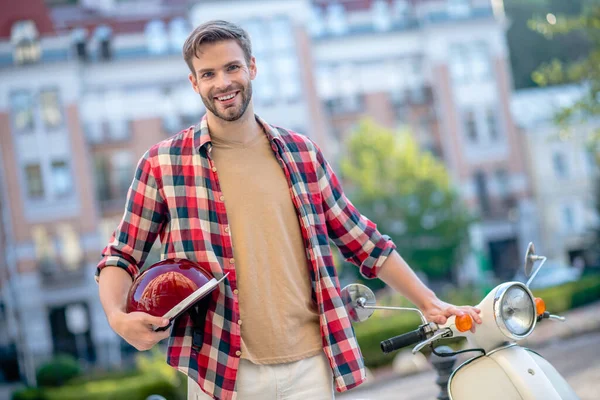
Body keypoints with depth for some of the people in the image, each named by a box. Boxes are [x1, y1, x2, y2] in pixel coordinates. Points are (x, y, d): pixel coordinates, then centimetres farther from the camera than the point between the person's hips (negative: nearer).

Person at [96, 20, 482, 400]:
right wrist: (117, 316, -15)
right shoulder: (164, 164, 0)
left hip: (310, 366, 2)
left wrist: (429, 301, 11)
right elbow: (121, 256, 4)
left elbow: (362, 240, 13)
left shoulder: (302, 153, 8)